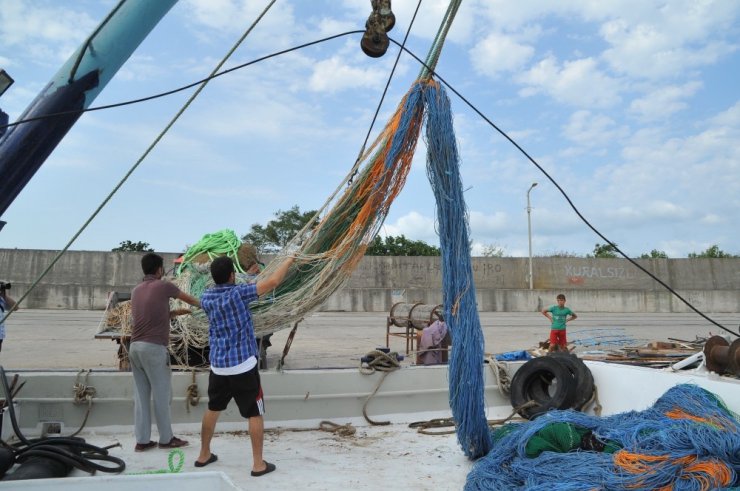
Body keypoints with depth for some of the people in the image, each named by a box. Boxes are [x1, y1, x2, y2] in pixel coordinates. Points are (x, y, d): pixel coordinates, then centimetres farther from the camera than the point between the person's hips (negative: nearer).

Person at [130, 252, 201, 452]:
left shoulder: (136, 291, 15)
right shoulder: (163, 286, -3)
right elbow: (188, 298, 14)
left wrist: (174, 312, 27)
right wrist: (202, 304, 32)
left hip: (135, 347, 7)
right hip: (154, 348, -7)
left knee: (141, 395, 10)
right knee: (161, 394, 4)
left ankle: (142, 440, 14)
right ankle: (166, 438, 13)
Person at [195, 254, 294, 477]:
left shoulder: (206, 298, 3)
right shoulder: (238, 293, -14)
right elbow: (273, 281, -15)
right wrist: (288, 261, -1)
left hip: (218, 366, 6)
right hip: (243, 366, -6)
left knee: (212, 409, 23)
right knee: (255, 415, 4)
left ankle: (204, 454, 34)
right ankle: (259, 464, 8)